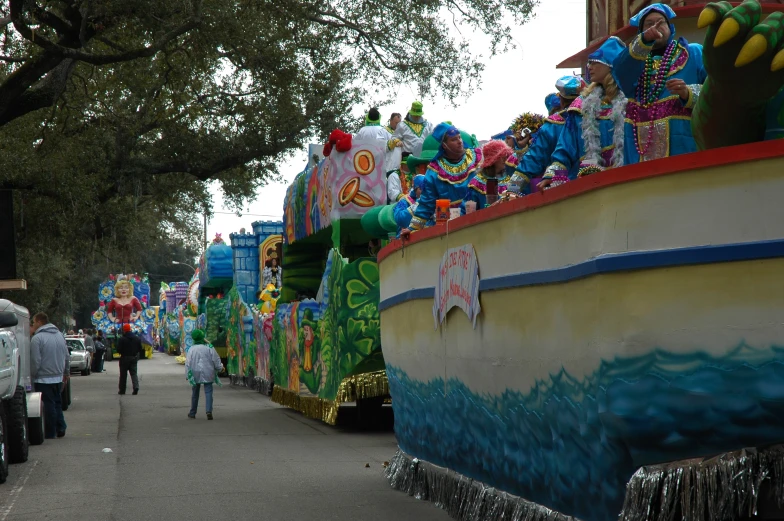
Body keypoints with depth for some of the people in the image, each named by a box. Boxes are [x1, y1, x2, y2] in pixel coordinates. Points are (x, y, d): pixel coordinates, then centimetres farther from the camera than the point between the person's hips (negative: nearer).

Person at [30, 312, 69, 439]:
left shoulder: (37, 338, -15)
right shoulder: (60, 335, 9)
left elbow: (35, 361, -18)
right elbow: (67, 356, 15)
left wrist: (31, 375, -5)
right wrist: (66, 372, 25)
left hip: (44, 379, -7)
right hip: (58, 378, 7)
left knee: (48, 405, 0)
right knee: (57, 403, 17)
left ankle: (50, 433, 5)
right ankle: (60, 429, 17)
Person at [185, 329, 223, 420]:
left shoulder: (191, 349, -2)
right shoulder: (209, 348, -6)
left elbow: (188, 363, -3)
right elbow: (216, 360, -2)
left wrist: (188, 375, 2)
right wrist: (220, 368, 15)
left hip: (195, 374, 2)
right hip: (207, 374, -2)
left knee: (195, 393, 15)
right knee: (208, 392, -2)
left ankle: (192, 413, 23)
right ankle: (209, 411, -20)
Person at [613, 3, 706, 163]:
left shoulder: (694, 53, 15)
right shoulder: (635, 59, 21)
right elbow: (620, 73, -5)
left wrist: (688, 93, -16)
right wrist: (643, 41, -19)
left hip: (682, 142, -2)